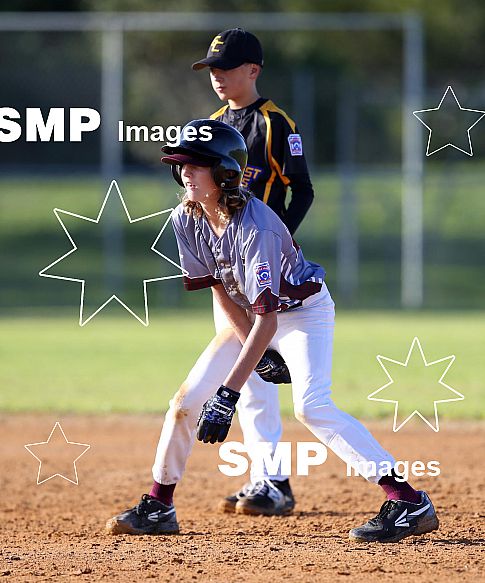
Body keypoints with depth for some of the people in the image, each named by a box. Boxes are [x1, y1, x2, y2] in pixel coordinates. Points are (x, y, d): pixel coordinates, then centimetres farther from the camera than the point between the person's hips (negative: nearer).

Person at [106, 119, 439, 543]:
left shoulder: (255, 228, -34)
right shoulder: (187, 220, -12)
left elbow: (266, 319, -37)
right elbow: (221, 290, -3)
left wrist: (229, 394, -43)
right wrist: (257, 352, -13)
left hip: (304, 312, -7)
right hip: (247, 316, 7)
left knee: (311, 406, -27)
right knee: (187, 400, -1)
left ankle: (408, 502, -32)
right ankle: (158, 508, 15)